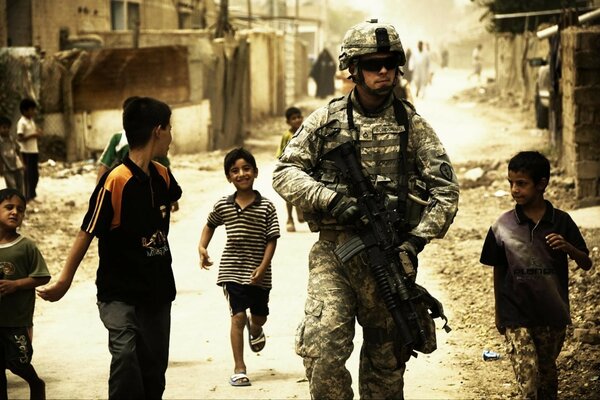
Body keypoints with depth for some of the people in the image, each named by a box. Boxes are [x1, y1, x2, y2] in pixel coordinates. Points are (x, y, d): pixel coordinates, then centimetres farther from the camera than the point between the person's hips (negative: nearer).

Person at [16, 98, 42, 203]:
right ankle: (28, 198, 1)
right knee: (29, 175, -4)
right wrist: (33, 135, -23)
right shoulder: (22, 122, -14)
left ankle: (32, 196, 22)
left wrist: (38, 132, 0)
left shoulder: (31, 121, 13)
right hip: (27, 152, -9)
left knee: (35, 175, 13)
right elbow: (19, 138, -21)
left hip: (34, 151, 9)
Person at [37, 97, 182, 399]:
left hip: (158, 292, 7)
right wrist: (63, 281, -11)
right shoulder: (115, 181, -19)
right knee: (126, 354, -25)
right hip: (120, 294, -7)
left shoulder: (162, 177, 2)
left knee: (155, 367, 12)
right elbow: (87, 232, -15)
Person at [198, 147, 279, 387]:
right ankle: (239, 369, -2)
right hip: (232, 271, 0)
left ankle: (255, 329, 54)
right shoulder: (223, 206, -1)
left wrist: (262, 267, -15)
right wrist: (202, 247, 3)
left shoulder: (266, 207, -6)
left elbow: (272, 239, -6)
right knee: (238, 316, -8)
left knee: (259, 317, 15)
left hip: (258, 273, 1)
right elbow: (210, 225, 18)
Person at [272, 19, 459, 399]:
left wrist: (417, 240, -10)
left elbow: (446, 188, 3)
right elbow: (285, 172, 3)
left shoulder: (411, 124, 6)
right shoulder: (326, 120, 5)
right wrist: (331, 200, -13)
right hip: (333, 251, -1)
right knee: (323, 344, -17)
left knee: (386, 356, 8)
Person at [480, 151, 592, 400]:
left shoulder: (561, 222, -4)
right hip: (516, 316, -1)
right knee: (528, 379, -12)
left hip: (553, 315, 1)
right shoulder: (503, 226, -5)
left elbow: (586, 264, 1)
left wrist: (568, 247, -19)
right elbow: (498, 271, 6)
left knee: (547, 371, 16)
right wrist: (499, 313, 11)